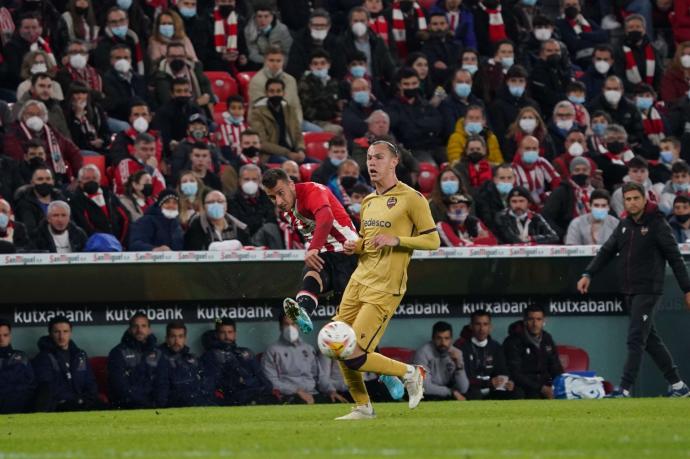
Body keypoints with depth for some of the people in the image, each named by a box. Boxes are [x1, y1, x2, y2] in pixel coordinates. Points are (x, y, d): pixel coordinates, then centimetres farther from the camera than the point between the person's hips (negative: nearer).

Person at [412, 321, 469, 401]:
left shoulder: (456, 353, -1)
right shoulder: (423, 353, -16)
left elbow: (463, 389, -6)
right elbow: (425, 387, -21)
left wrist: (459, 365, -20)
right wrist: (452, 392, -14)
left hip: (446, 396, 5)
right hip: (425, 398, -5)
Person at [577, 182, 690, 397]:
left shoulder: (657, 224, -8)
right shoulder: (624, 225, 12)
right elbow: (606, 251, 13)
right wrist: (588, 274, 0)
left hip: (648, 291, -7)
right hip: (629, 291, 7)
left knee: (636, 339, -12)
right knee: (650, 339, 11)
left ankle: (625, 389, -15)